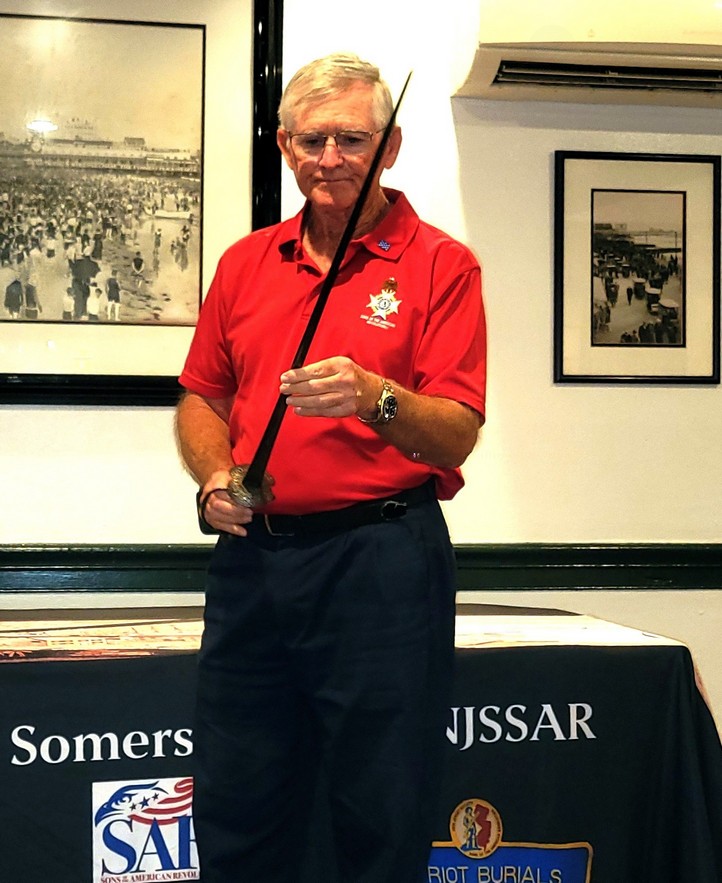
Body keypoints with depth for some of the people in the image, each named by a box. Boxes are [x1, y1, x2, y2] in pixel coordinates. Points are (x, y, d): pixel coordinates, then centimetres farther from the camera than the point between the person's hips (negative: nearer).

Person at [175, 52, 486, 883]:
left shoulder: (441, 265, -2)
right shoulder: (244, 263, 13)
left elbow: (456, 436, -10)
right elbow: (201, 399, 19)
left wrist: (377, 399, -29)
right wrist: (215, 476, -1)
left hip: (381, 560, -4)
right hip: (250, 557, 5)